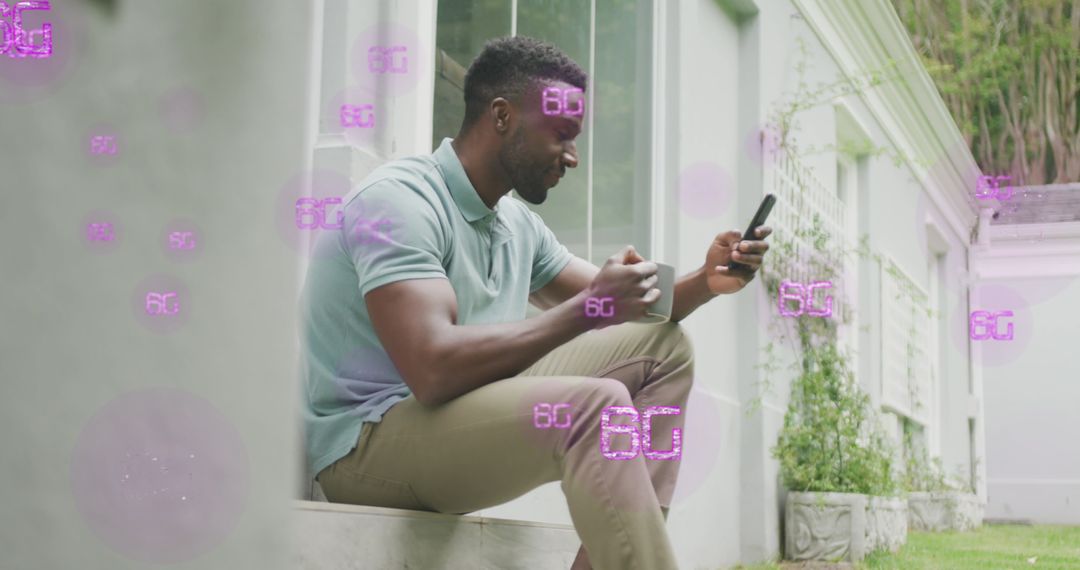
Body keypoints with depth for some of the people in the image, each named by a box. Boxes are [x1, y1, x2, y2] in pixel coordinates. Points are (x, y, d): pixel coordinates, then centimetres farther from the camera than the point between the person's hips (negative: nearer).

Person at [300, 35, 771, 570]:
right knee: (594, 404, -33)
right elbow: (433, 370, -29)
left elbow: (617, 308, 19)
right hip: (368, 445, -10)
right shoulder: (400, 199, -17)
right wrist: (587, 308, -23)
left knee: (661, 346, 4)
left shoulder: (518, 224, 11)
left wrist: (706, 281, -1)